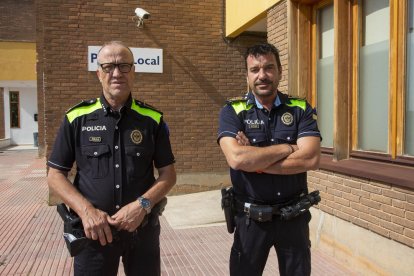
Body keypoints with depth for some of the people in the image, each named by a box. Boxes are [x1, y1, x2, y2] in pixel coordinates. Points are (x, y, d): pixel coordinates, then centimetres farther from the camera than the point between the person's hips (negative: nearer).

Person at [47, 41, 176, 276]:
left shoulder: (152, 119, -2)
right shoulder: (77, 118, -2)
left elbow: (168, 174, 1)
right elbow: (55, 175, 1)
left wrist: (143, 205, -15)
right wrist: (86, 210, -13)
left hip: (143, 228, 1)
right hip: (94, 230, 0)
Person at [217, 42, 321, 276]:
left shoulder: (301, 109, -2)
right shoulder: (233, 111, -7)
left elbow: (311, 159, -17)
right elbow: (237, 158, -24)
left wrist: (255, 161, -19)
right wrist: (287, 148, -15)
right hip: (250, 218, -1)